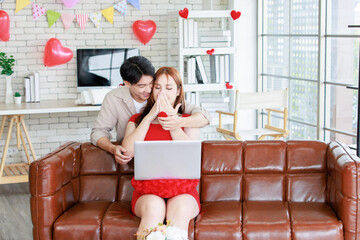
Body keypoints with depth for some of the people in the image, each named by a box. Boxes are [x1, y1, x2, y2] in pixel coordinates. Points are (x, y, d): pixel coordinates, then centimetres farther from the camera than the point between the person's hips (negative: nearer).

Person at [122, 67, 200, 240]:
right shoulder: (138, 120, 22)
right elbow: (128, 151, 0)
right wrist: (149, 117, 2)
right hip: (147, 190, 1)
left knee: (179, 209, -36)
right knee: (154, 207, -35)